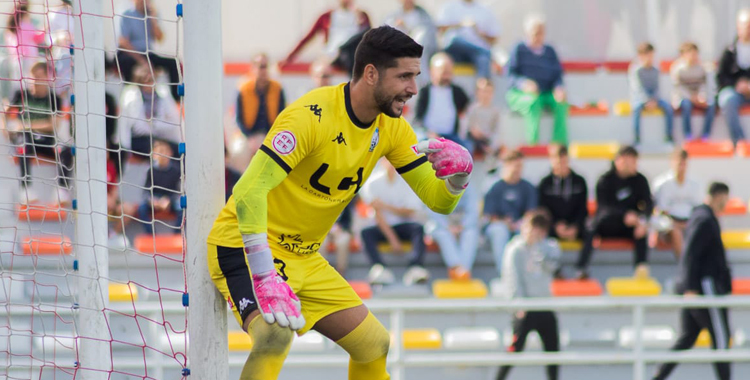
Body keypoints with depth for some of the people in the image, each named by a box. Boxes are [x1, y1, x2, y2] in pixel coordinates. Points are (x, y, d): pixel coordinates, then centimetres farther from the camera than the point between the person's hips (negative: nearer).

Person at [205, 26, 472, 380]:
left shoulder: (391, 127, 0)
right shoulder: (311, 116, -25)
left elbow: (439, 200, 3)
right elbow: (248, 191, -32)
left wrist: (460, 172, -22)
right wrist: (265, 278, -39)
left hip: (304, 258, 8)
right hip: (244, 246, -8)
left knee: (375, 344, 10)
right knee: (275, 334, -34)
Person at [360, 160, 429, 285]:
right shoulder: (373, 183, -2)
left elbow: (410, 212, -7)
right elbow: (378, 214, -9)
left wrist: (385, 206, -20)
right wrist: (393, 240, -19)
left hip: (404, 225, 0)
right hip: (384, 228, 0)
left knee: (418, 228, -31)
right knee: (366, 232, -29)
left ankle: (415, 268, -51)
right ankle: (380, 269, -49)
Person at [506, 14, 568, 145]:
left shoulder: (549, 51, 16)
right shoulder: (519, 49, 4)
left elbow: (558, 74, 9)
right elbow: (511, 73, -6)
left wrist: (559, 88, -15)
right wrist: (523, 83, -28)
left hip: (546, 93, 4)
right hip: (519, 94, -4)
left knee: (561, 103, -28)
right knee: (533, 102, -38)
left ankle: (560, 143, -30)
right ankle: (533, 141, -41)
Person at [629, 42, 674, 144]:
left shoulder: (655, 70, 7)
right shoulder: (635, 71, -9)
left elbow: (656, 87, 8)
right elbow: (638, 88, -15)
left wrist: (654, 100, -10)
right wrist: (647, 101, -23)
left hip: (653, 97, 5)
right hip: (639, 97, -5)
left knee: (668, 107, -20)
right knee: (637, 109, -38)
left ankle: (669, 136, -13)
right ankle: (637, 138, -31)